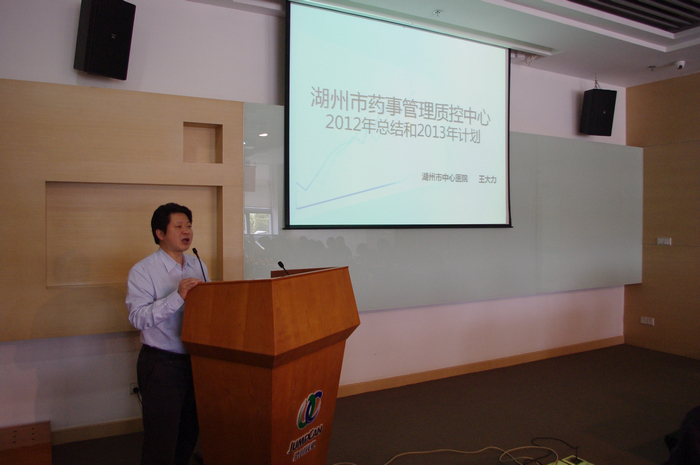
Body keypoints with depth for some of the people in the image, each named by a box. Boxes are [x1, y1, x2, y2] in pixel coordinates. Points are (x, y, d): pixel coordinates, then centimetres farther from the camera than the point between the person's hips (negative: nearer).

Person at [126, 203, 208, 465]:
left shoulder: (198, 266, 9)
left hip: (195, 360, 6)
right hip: (161, 364, -6)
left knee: (190, 433, 17)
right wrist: (178, 296, -29)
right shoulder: (143, 271, -10)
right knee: (161, 437, 4)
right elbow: (138, 317, -22)